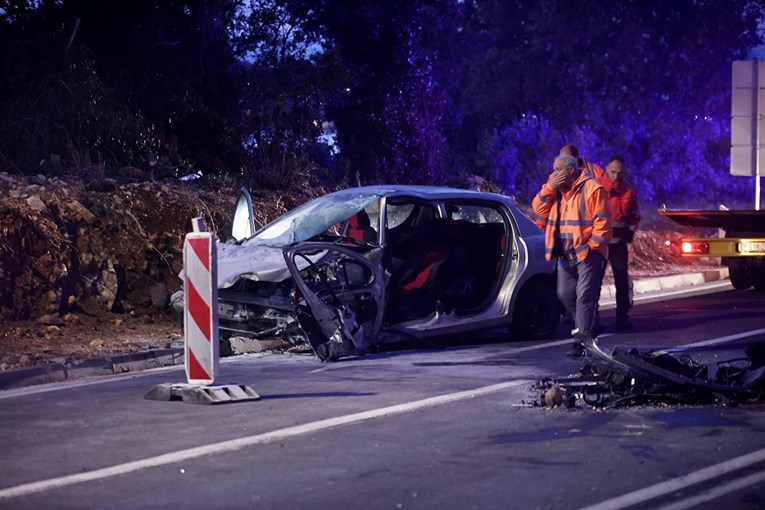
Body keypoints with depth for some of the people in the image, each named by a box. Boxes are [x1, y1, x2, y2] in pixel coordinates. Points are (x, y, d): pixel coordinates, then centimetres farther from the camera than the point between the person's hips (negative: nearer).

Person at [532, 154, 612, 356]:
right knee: (565, 294, 12)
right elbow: (538, 209, 3)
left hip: (587, 252, -8)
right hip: (565, 254, 8)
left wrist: (592, 245, -15)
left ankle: (582, 339, -10)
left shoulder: (591, 189, -10)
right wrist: (549, 187, -8)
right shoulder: (555, 190, 13)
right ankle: (583, 327, 31)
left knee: (584, 296, -10)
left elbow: (602, 220, -13)